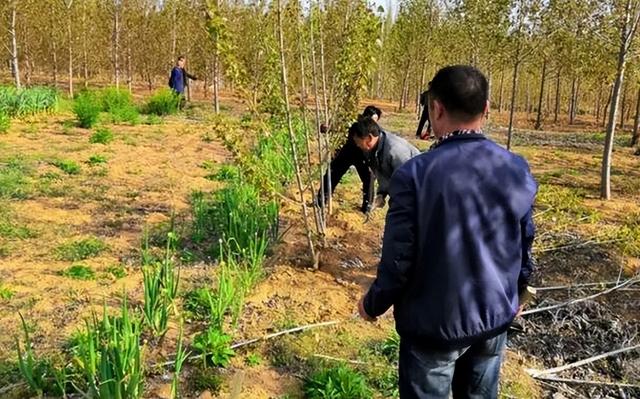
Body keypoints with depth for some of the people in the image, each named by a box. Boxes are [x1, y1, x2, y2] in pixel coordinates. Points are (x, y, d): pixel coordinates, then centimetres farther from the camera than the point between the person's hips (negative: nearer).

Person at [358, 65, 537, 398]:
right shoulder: (518, 170, -7)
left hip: (435, 325, -4)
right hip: (495, 319, 4)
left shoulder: (415, 174, -23)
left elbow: (398, 260, -18)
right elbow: (524, 250, 4)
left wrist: (373, 305, 2)